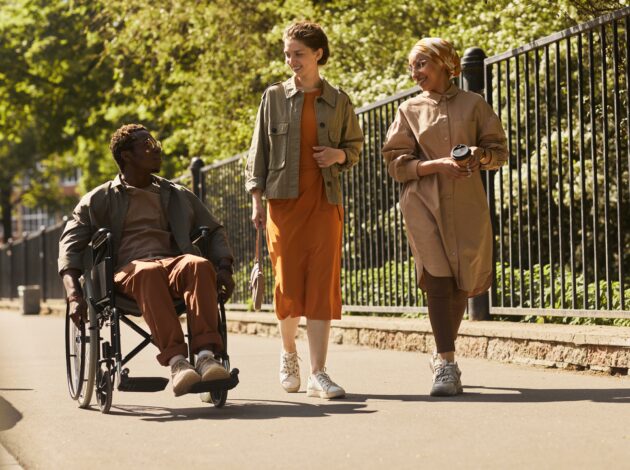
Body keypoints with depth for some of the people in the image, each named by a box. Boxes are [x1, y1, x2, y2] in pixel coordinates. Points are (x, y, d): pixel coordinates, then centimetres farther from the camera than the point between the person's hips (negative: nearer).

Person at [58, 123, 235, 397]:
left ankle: (206, 354, -48)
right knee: (149, 273, -41)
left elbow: (214, 231, 30)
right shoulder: (99, 200, 18)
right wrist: (74, 296, -8)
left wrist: (224, 269, 7)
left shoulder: (178, 196, 28)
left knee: (200, 265, -35)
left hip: (174, 263, 3)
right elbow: (70, 245, 10)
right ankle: (175, 360, -51)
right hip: (127, 271, -2)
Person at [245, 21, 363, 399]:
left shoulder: (339, 101, 8)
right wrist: (257, 198, 0)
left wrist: (339, 155, -6)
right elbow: (259, 149, 6)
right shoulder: (274, 97, 6)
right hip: (284, 198, 0)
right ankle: (289, 354, 27)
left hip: (326, 200, 0)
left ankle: (319, 374, -6)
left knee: (323, 283, -7)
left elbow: (355, 146, 17)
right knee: (288, 282, 0)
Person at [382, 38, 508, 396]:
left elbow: (500, 150, 9)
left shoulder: (473, 104, 7)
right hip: (425, 202, -1)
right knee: (439, 281, -14)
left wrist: (480, 155, -14)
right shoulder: (410, 110, 8)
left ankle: (443, 356, 27)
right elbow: (397, 164, 2)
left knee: (461, 284, 6)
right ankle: (447, 365, -15)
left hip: (467, 204, 1)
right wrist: (438, 164, -13)